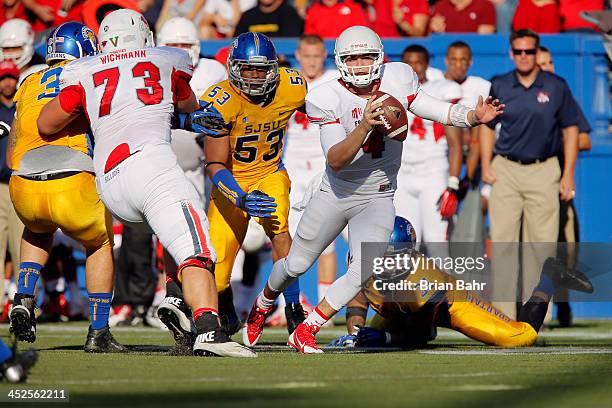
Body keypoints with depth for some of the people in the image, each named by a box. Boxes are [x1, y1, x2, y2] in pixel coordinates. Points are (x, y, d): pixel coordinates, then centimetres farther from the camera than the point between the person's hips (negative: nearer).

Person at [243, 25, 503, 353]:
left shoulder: (398, 80, -11)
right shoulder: (328, 98, -20)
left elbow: (436, 110, 0)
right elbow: (335, 161, -28)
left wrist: (474, 116, -18)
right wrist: (364, 127, -43)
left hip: (377, 199, 2)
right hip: (336, 193, -1)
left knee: (363, 273, -17)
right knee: (296, 264, 14)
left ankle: (305, 333, -1)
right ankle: (261, 307, 46)